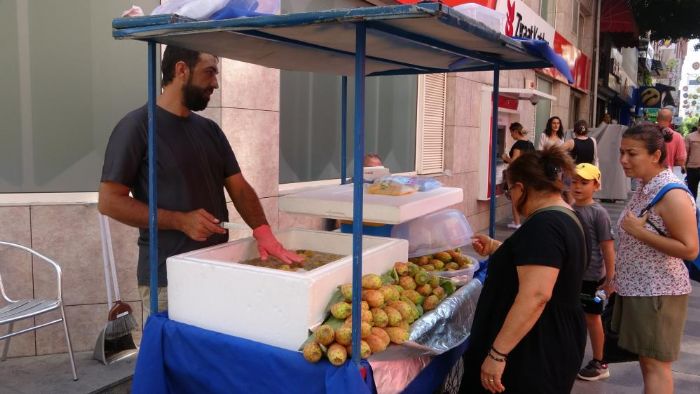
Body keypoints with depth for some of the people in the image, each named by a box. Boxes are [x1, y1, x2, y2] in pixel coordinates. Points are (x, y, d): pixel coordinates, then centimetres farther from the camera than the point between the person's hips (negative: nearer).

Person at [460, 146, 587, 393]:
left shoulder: (543, 225, -23)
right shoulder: (563, 218, 10)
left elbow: (535, 296, -32)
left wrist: (497, 353, -30)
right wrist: (495, 247, 26)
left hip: (537, 353, -10)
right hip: (549, 346, 10)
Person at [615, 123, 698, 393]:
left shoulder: (672, 195, -21)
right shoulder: (644, 188, 7)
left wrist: (638, 231, -25)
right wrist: (618, 279, 18)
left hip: (657, 292, -8)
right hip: (636, 288, 9)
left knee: (655, 363, 1)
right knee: (645, 359, 18)